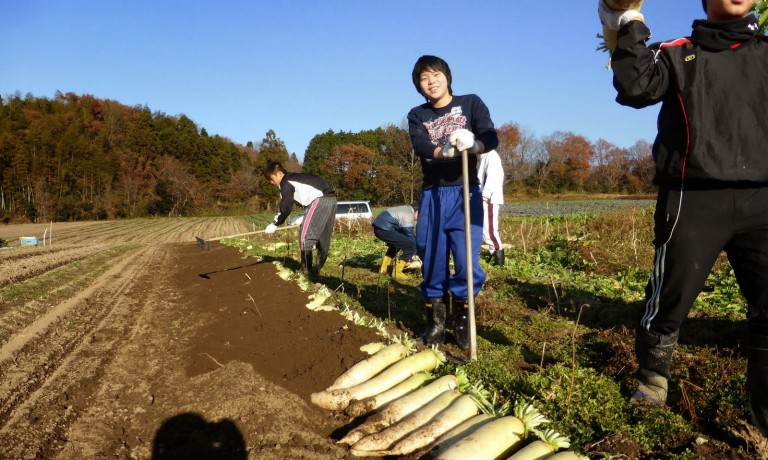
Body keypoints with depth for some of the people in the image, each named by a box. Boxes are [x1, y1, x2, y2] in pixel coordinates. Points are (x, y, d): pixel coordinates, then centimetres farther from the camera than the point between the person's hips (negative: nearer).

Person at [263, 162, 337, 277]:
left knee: (305, 234, -6)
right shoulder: (294, 178, 28)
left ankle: (306, 271, -4)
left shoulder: (286, 182, 0)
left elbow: (285, 207, -3)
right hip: (331, 199, 10)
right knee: (323, 236, 14)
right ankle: (317, 268, 23)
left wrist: (275, 224, 8)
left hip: (320, 200, -10)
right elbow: (286, 205, 33)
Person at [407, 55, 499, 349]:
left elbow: (491, 137, -8)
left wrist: (472, 144, -30)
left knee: (467, 261, -6)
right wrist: (445, 151, -31)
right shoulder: (417, 116, 10)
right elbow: (420, 146, -10)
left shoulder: (471, 103, 7)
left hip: (465, 192, -1)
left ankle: (461, 317, 15)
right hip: (433, 195, 2)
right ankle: (435, 319, 19)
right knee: (433, 261, 4)